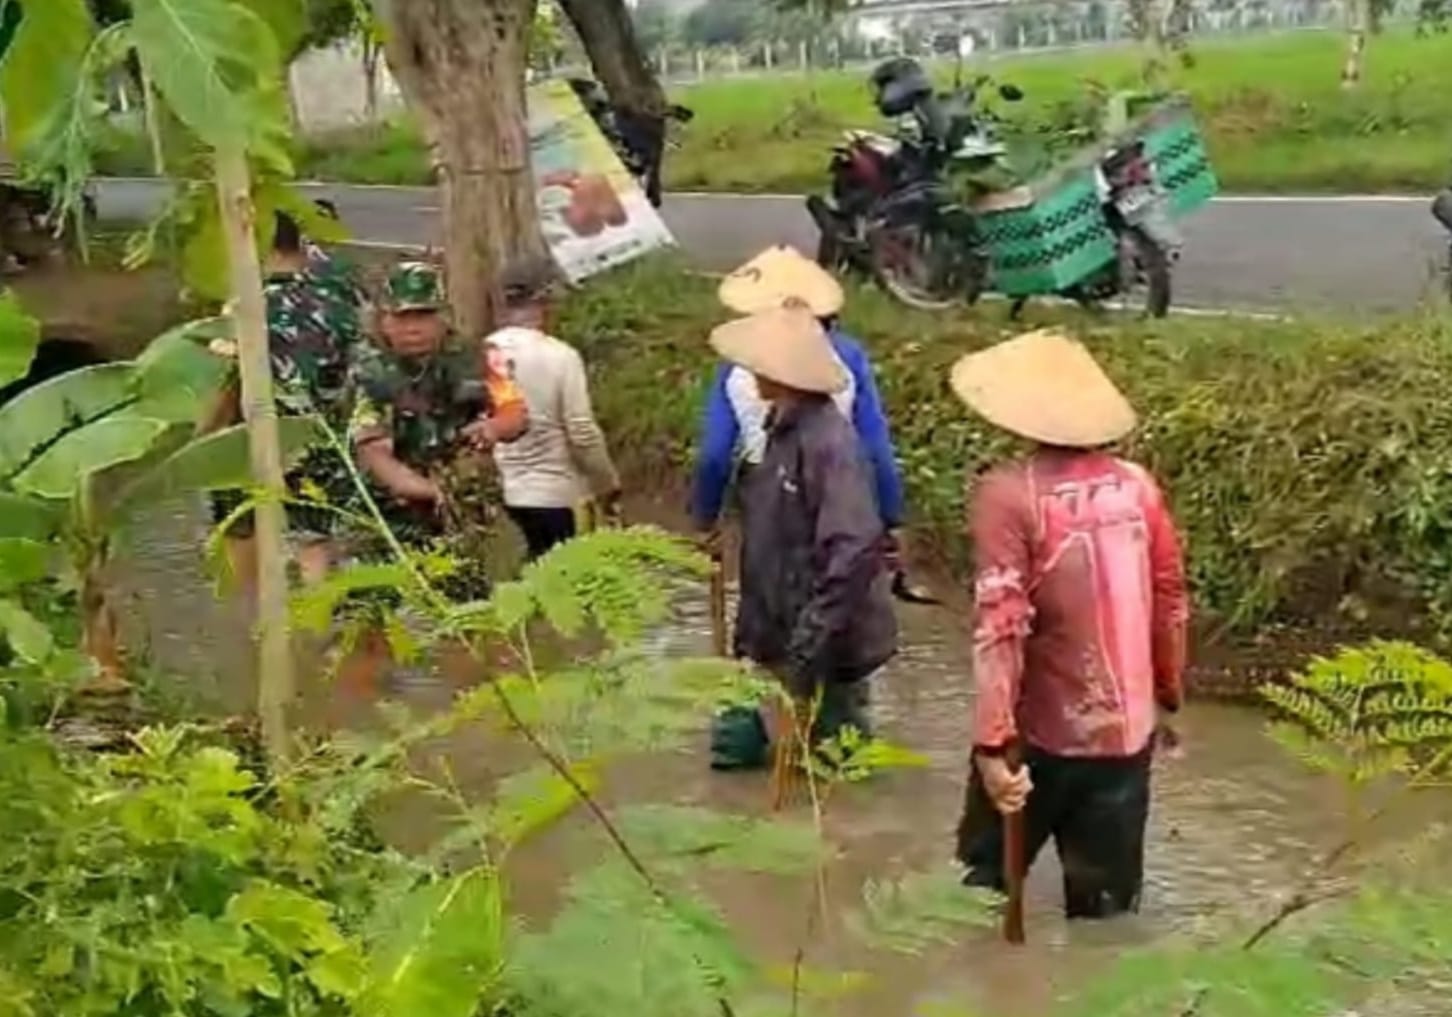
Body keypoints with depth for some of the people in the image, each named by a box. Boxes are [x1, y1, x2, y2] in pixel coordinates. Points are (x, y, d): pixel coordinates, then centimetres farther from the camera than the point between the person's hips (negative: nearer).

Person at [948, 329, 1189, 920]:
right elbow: (1170, 602, 8)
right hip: (1126, 729, 4)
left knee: (988, 881, 19)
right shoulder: (1136, 485, -1)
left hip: (1043, 730, -4)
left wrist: (993, 740, -22)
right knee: (1107, 904, 14)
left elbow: (1001, 625, -21)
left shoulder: (1010, 493, -15)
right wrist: (1169, 694, 22)